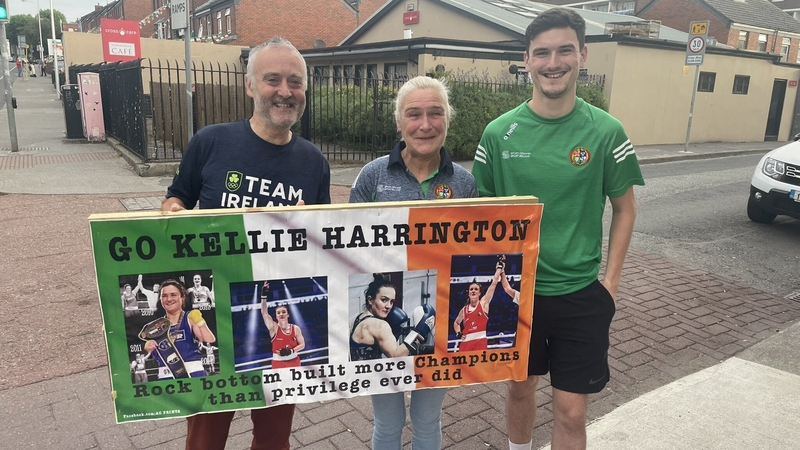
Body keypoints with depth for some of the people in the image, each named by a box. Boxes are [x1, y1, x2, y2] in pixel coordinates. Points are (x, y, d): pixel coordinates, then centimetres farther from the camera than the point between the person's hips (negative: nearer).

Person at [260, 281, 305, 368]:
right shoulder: (274, 327, -7)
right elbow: (264, 313, -19)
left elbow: (302, 344, -1)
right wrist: (264, 296, -28)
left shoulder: (296, 328, -2)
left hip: (294, 361, 2)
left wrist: (291, 351, -18)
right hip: (278, 363, -2)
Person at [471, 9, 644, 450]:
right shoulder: (499, 132, -6)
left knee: (571, 412, 7)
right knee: (519, 387, 20)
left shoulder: (606, 132, -7)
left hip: (580, 293, -1)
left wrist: (610, 281, -2)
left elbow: (624, 209, 3)